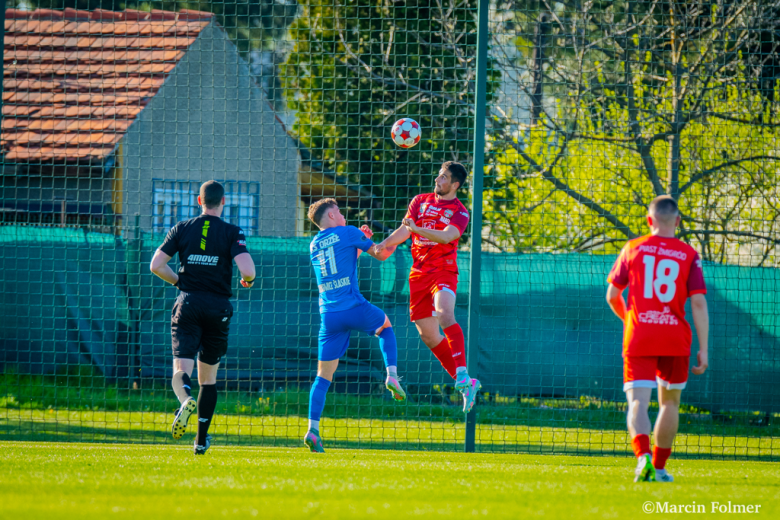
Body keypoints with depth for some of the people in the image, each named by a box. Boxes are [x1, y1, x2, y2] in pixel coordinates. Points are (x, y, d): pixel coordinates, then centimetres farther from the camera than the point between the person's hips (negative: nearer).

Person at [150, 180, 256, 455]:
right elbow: (247, 270, -14)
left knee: (181, 371, -5)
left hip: (188, 304, 0)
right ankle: (201, 439, 15)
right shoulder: (232, 233, -2)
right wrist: (248, 281, 10)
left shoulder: (182, 229, 5)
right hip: (218, 308, 0)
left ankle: (186, 400, -41)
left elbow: (156, 265, 1)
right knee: (208, 377, 13)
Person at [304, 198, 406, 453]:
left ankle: (313, 429, -9)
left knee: (323, 376, 5)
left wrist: (362, 241, 32)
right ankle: (392, 375, 9)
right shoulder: (348, 233, 1)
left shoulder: (314, 245, 16)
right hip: (354, 306, -4)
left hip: (329, 315, 4)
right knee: (385, 326, 30)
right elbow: (381, 254, 10)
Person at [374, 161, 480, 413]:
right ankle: (466, 384, 12)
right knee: (428, 335, 4)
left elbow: (447, 236, -19)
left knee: (445, 315, -32)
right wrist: (385, 244, -12)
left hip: (443, 272, -6)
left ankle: (462, 374, -40)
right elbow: (405, 229, 6)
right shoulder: (421, 201, 14)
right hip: (419, 274, 6)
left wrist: (418, 229, -34)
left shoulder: (459, 212, -2)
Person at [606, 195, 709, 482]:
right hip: (675, 340, 1)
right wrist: (703, 350, -3)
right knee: (670, 402, 19)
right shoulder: (689, 255, 1)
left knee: (638, 402, -7)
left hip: (638, 339, -1)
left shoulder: (632, 249, 4)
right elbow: (698, 303, -5)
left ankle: (643, 455, -33)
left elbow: (612, 295, 7)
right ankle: (659, 468, 24)